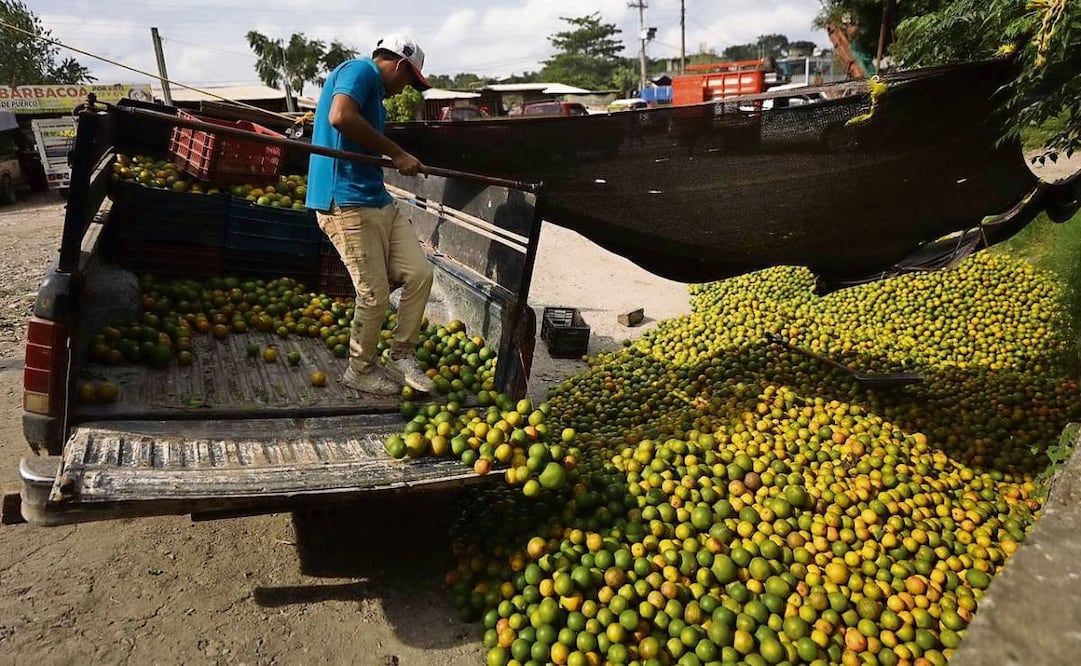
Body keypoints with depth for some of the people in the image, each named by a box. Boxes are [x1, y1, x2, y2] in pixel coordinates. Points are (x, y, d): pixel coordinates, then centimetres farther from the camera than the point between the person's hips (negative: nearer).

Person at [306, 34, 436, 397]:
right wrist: (397, 153, -18)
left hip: (378, 199, 10)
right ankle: (361, 369, 16)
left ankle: (402, 355, 16)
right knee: (375, 294, -4)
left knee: (419, 274, 2)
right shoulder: (361, 70, -5)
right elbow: (340, 117, -25)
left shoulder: (373, 89, 23)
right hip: (347, 201, -10)